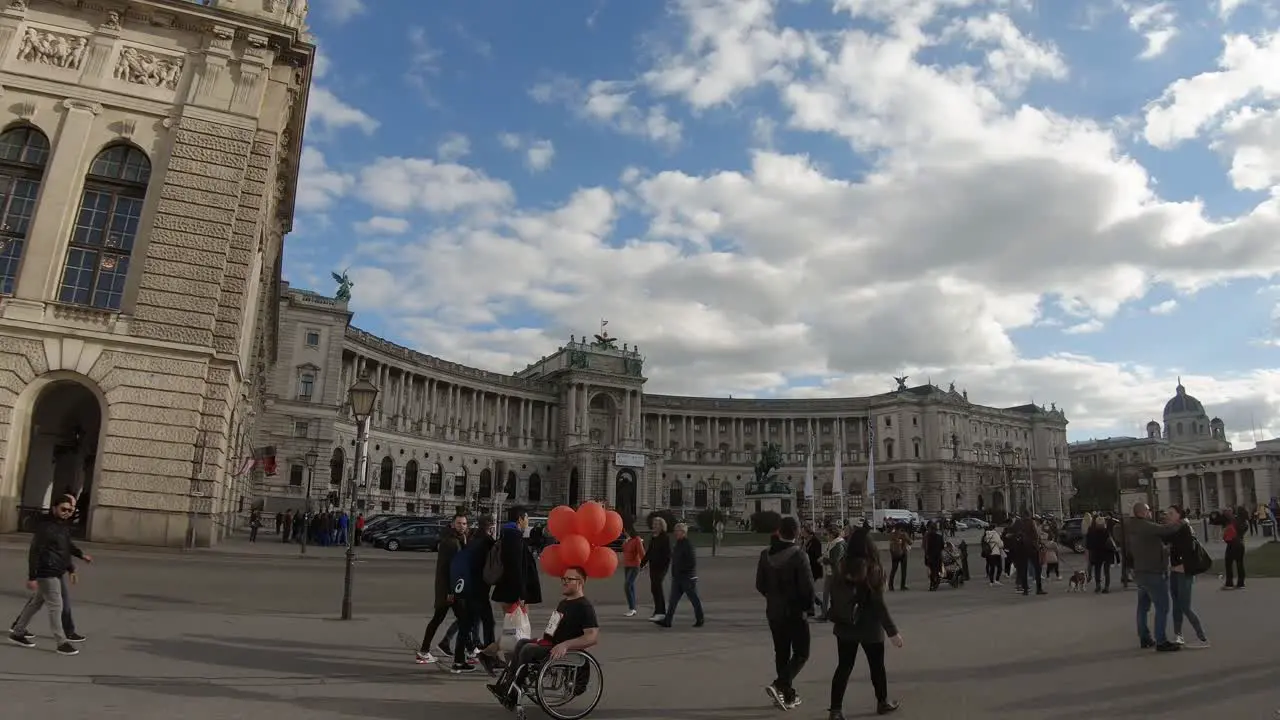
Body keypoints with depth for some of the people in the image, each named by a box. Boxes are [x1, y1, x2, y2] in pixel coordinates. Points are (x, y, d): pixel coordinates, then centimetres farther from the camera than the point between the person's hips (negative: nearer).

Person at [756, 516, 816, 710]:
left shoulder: (766, 554, 0)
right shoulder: (798, 554, -17)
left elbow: (760, 584, 5)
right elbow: (807, 585, -18)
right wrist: (808, 605, -1)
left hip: (774, 611, 5)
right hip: (794, 611, -5)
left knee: (781, 653, 15)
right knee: (801, 653, 5)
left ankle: (788, 696, 20)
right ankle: (779, 685, -13)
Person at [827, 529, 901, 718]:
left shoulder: (842, 567, -4)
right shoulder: (872, 569, -18)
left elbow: (835, 597, 0)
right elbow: (878, 604, -17)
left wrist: (836, 618, 11)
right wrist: (892, 631, -11)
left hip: (845, 627, 4)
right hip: (869, 627, -4)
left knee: (844, 667, 10)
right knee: (877, 666, 18)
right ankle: (883, 702, 36)